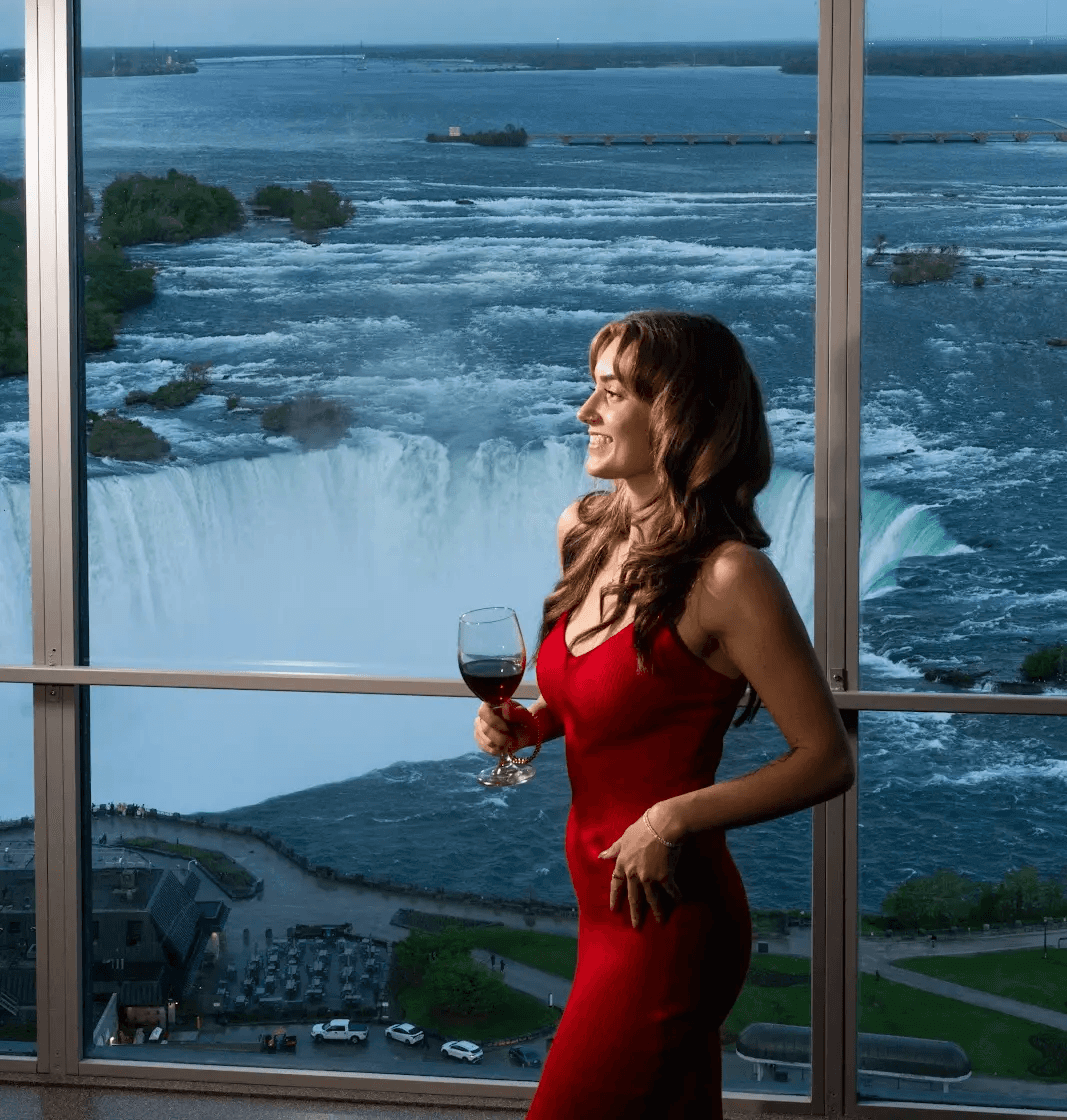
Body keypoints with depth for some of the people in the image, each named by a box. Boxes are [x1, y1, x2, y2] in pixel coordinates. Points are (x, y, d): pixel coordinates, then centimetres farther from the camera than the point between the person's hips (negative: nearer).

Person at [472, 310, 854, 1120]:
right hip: (602, 896, 8)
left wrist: (675, 819, -20)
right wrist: (526, 725, 2)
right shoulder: (585, 531, 5)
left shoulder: (727, 576, -19)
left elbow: (827, 760, -16)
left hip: (666, 917, -8)